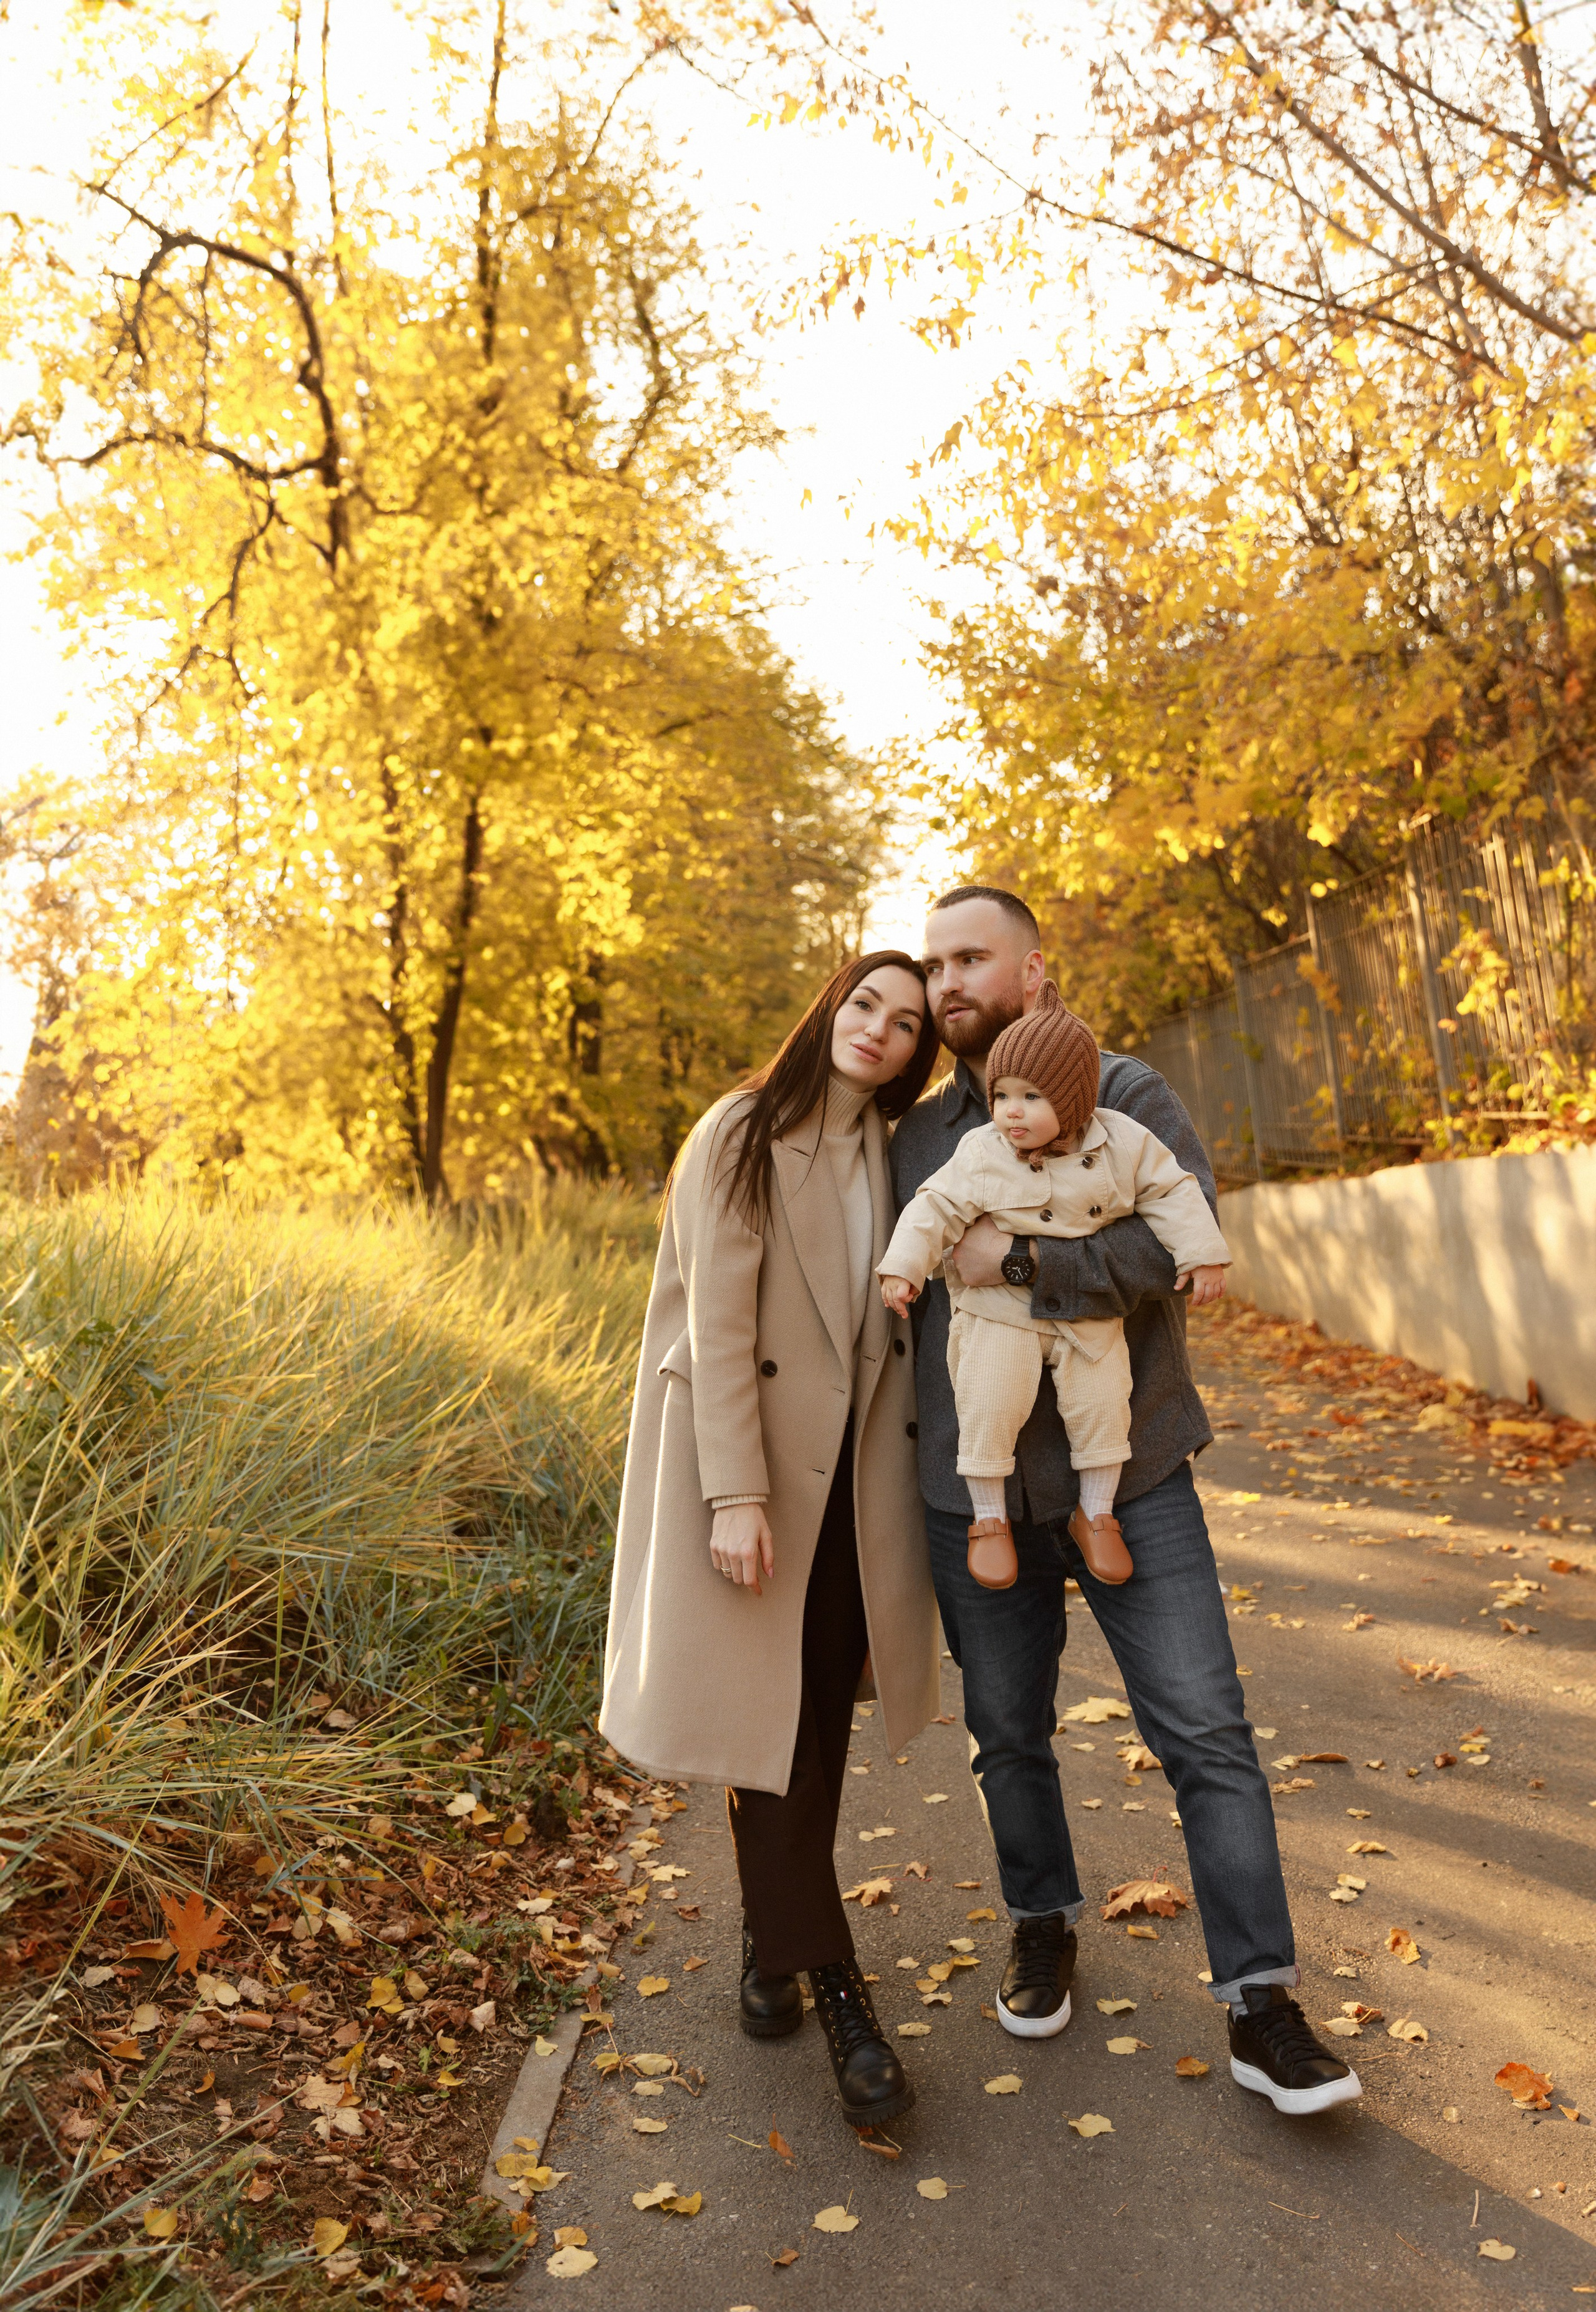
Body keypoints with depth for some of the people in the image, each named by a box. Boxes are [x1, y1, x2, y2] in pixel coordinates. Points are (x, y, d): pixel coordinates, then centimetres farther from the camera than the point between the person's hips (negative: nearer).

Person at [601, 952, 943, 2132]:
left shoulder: (901, 1155, 11)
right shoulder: (742, 1135, -7)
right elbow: (716, 1319, -13)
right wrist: (735, 1493, -19)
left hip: (859, 1469, 5)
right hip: (753, 1453, -5)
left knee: (821, 1716, 10)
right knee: (766, 1713, -1)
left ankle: (773, 1946, 30)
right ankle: (835, 1984, 9)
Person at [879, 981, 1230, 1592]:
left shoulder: (1123, 1144, -8)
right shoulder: (980, 1154, -11)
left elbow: (1173, 1194, -1)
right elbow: (936, 1208, -7)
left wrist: (1203, 1257, -8)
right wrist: (903, 1266, -15)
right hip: (999, 1310, -1)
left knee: (1102, 1404, 0)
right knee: (988, 1406, -11)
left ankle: (1095, 1514, 22)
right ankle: (988, 1517, 9)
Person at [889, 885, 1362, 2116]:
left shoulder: (1127, 1097, -3)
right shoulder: (913, 1137, 9)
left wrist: (1016, 1256, -21)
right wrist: (908, 1453, 11)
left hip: (1127, 1477, -3)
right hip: (973, 1493, 4)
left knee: (1208, 1736, -1)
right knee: (1009, 1735, 16)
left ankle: (1261, 2003, 12)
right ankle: (1043, 1924, 39)